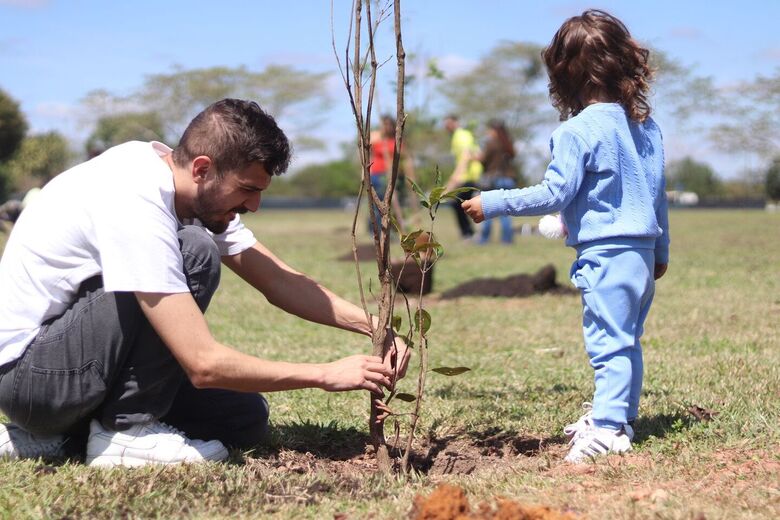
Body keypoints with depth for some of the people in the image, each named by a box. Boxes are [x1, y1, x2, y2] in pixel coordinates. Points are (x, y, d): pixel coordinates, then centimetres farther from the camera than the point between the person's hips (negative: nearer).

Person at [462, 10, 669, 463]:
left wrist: (494, 203, -8)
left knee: (608, 341, -7)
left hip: (605, 253, -8)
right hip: (643, 251, 8)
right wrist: (662, 251, 27)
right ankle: (622, 416, 25)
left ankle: (608, 428, -8)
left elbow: (555, 195, -15)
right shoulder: (647, 126, 10)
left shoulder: (578, 131, -14)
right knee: (628, 341, 16)